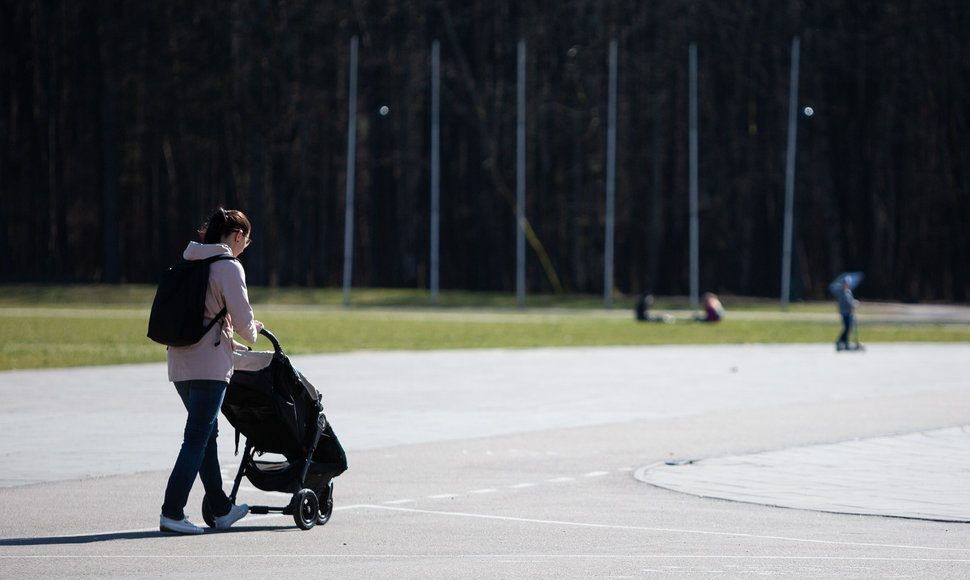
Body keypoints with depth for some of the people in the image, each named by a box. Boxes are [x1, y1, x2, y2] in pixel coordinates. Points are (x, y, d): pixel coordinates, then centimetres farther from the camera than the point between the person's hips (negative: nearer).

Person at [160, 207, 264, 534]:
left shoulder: (189, 263, 14)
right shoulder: (228, 267, -9)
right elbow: (242, 318, -11)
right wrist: (253, 333, 12)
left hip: (180, 361, 8)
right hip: (209, 364, -8)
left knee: (206, 434, 17)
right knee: (197, 438, -7)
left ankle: (221, 510, 26)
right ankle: (172, 513, -13)